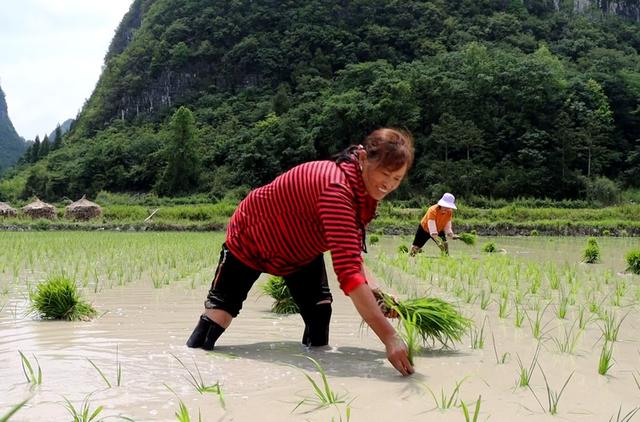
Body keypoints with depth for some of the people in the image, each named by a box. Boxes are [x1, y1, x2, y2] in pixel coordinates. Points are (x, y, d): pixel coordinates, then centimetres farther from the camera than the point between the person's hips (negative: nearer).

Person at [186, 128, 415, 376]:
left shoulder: (366, 188, -16)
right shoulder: (337, 189, -44)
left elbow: (350, 254, -6)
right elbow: (348, 271, -53)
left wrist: (371, 291, -26)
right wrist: (389, 337, -58)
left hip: (300, 249, 7)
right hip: (249, 241, -7)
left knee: (320, 308, -6)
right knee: (221, 309, 1)